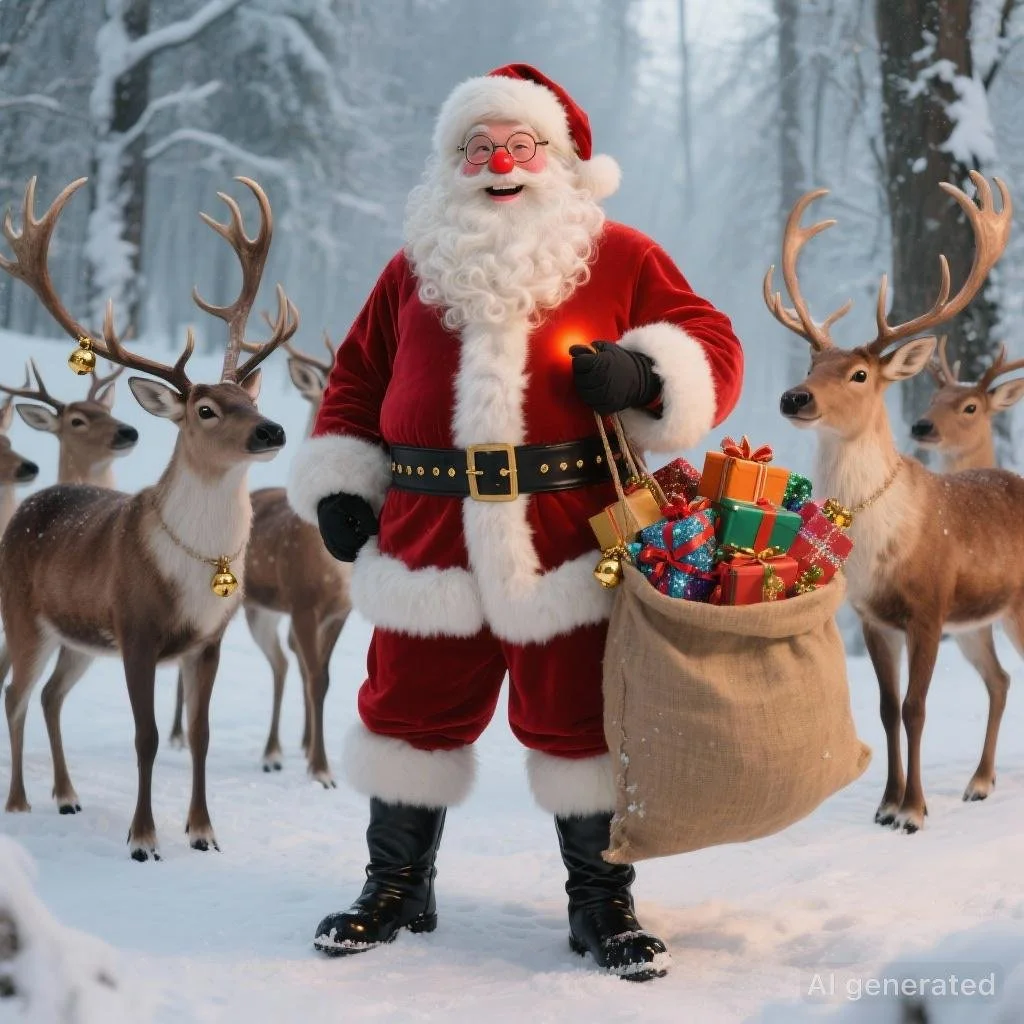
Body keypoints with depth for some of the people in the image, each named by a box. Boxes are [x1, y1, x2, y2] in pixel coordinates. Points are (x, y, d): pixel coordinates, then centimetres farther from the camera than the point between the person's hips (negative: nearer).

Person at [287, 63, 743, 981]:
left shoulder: (620, 259, 4)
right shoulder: (415, 269, 13)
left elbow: (710, 348, 1)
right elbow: (357, 378, 20)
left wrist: (644, 377, -19)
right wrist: (338, 484, 11)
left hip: (570, 545, -2)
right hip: (429, 537, 3)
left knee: (580, 721, 5)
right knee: (413, 709, 10)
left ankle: (602, 902, 19)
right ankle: (397, 887, 28)